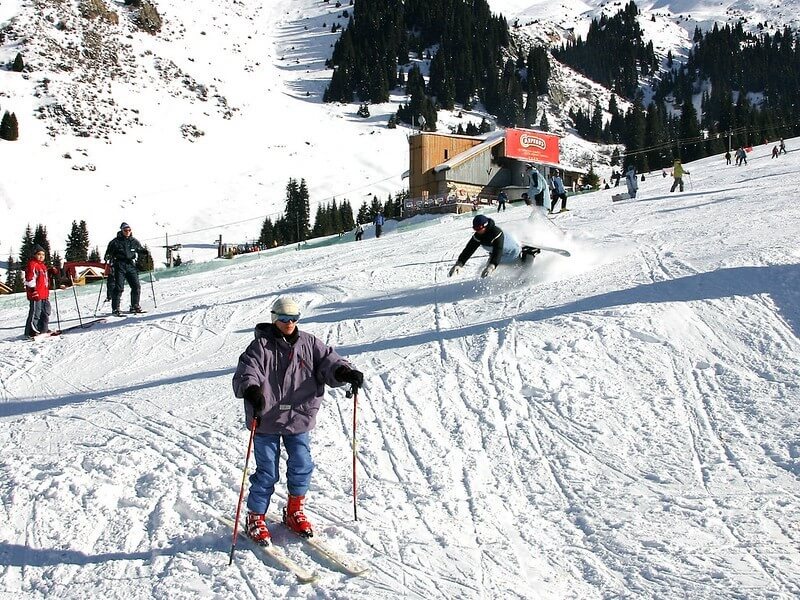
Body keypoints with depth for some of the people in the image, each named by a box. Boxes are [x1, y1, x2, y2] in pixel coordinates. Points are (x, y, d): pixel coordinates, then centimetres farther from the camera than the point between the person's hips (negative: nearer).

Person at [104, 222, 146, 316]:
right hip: (120, 266, -4)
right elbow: (109, 251, 4)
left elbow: (140, 250, 24)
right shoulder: (116, 242, 1)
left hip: (131, 266, 4)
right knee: (119, 287, -8)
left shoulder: (134, 241, 12)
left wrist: (145, 252, 3)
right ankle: (115, 308, -3)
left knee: (136, 286, 0)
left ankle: (135, 306, 14)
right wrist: (108, 257, -17)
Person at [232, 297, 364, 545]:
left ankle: (294, 511, 29)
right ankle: (256, 518, 20)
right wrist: (252, 390, -40)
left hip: (299, 419, 4)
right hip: (266, 421, -4)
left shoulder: (308, 344, 4)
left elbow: (327, 360, -1)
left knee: (302, 467, 7)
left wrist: (346, 372, -23)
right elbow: (246, 373, -19)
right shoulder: (261, 347, -8)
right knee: (267, 473, 2)